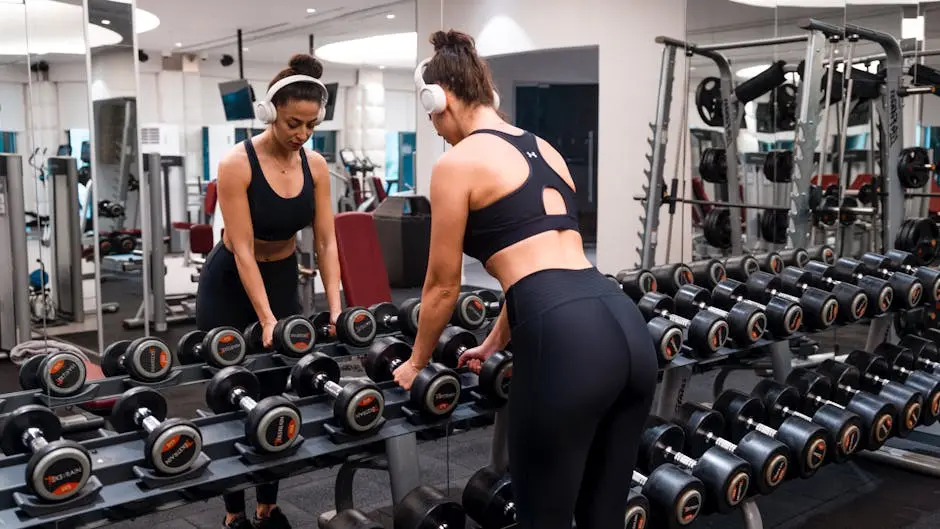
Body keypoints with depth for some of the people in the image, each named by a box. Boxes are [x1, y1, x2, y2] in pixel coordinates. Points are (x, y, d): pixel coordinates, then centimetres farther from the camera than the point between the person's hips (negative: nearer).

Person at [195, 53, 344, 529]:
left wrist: (335, 308, -17)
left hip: (283, 280, 5)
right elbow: (242, 250, -25)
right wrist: (266, 319, -30)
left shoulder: (315, 166, -9)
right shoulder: (237, 164, -23)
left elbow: (326, 242, -8)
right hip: (228, 286, -5)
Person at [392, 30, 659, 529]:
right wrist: (494, 344, 42)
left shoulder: (457, 162, 1)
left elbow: (443, 286, 8)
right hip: (626, 328, 8)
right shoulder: (544, 150, 23)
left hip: (564, 339, -8)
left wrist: (416, 362, 26)